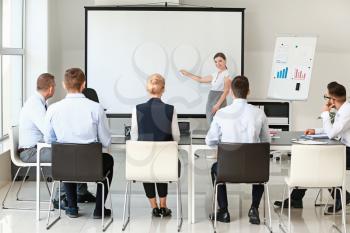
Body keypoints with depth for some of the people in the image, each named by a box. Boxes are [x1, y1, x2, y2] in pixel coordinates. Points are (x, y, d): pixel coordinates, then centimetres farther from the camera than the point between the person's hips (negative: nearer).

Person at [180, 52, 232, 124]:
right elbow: (201, 79, 26)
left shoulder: (226, 75, -6)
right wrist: (188, 74, 27)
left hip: (219, 101, -7)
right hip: (210, 101, 7)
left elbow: (226, 91, -13)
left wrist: (218, 104, -19)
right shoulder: (215, 75, 15)